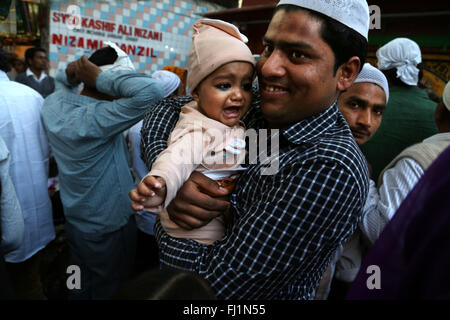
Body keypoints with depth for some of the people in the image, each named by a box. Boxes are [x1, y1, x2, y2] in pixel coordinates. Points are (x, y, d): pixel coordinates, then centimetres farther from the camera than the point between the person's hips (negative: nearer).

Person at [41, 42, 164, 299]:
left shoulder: (53, 103, -7)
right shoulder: (96, 119, -33)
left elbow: (65, 86, 17)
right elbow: (151, 90, -44)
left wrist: (71, 76, -5)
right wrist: (100, 77, -32)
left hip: (76, 222, 8)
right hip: (110, 230, -7)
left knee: (82, 288, 29)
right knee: (109, 292, 18)